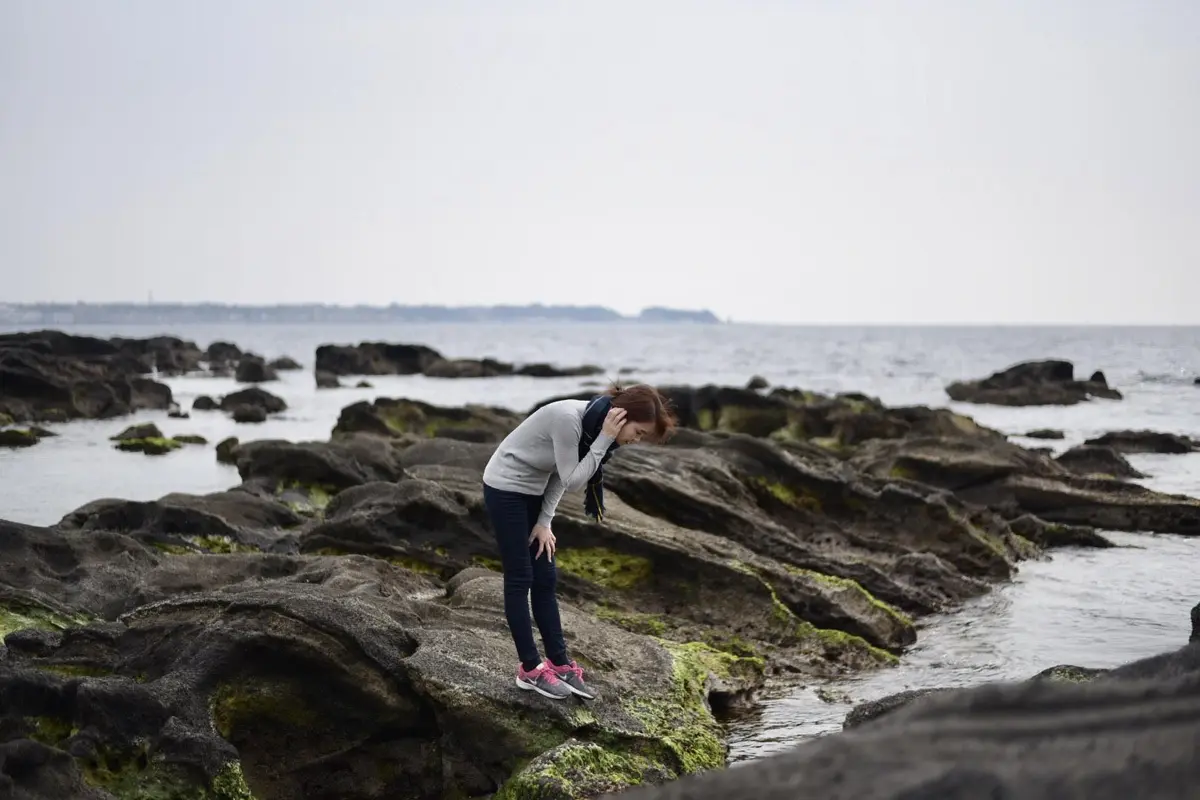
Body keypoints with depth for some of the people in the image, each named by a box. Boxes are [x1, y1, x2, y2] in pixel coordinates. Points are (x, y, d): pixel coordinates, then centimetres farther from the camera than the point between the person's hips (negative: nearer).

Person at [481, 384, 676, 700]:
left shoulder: (596, 424, -4)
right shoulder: (569, 418, -30)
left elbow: (561, 476, 5)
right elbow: (572, 481, -25)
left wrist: (545, 522, -1)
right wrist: (605, 439, -28)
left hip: (533, 491, 8)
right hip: (505, 489, -8)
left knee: (545, 579, 7)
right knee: (520, 579, -3)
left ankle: (559, 662, 12)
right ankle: (530, 668, 5)